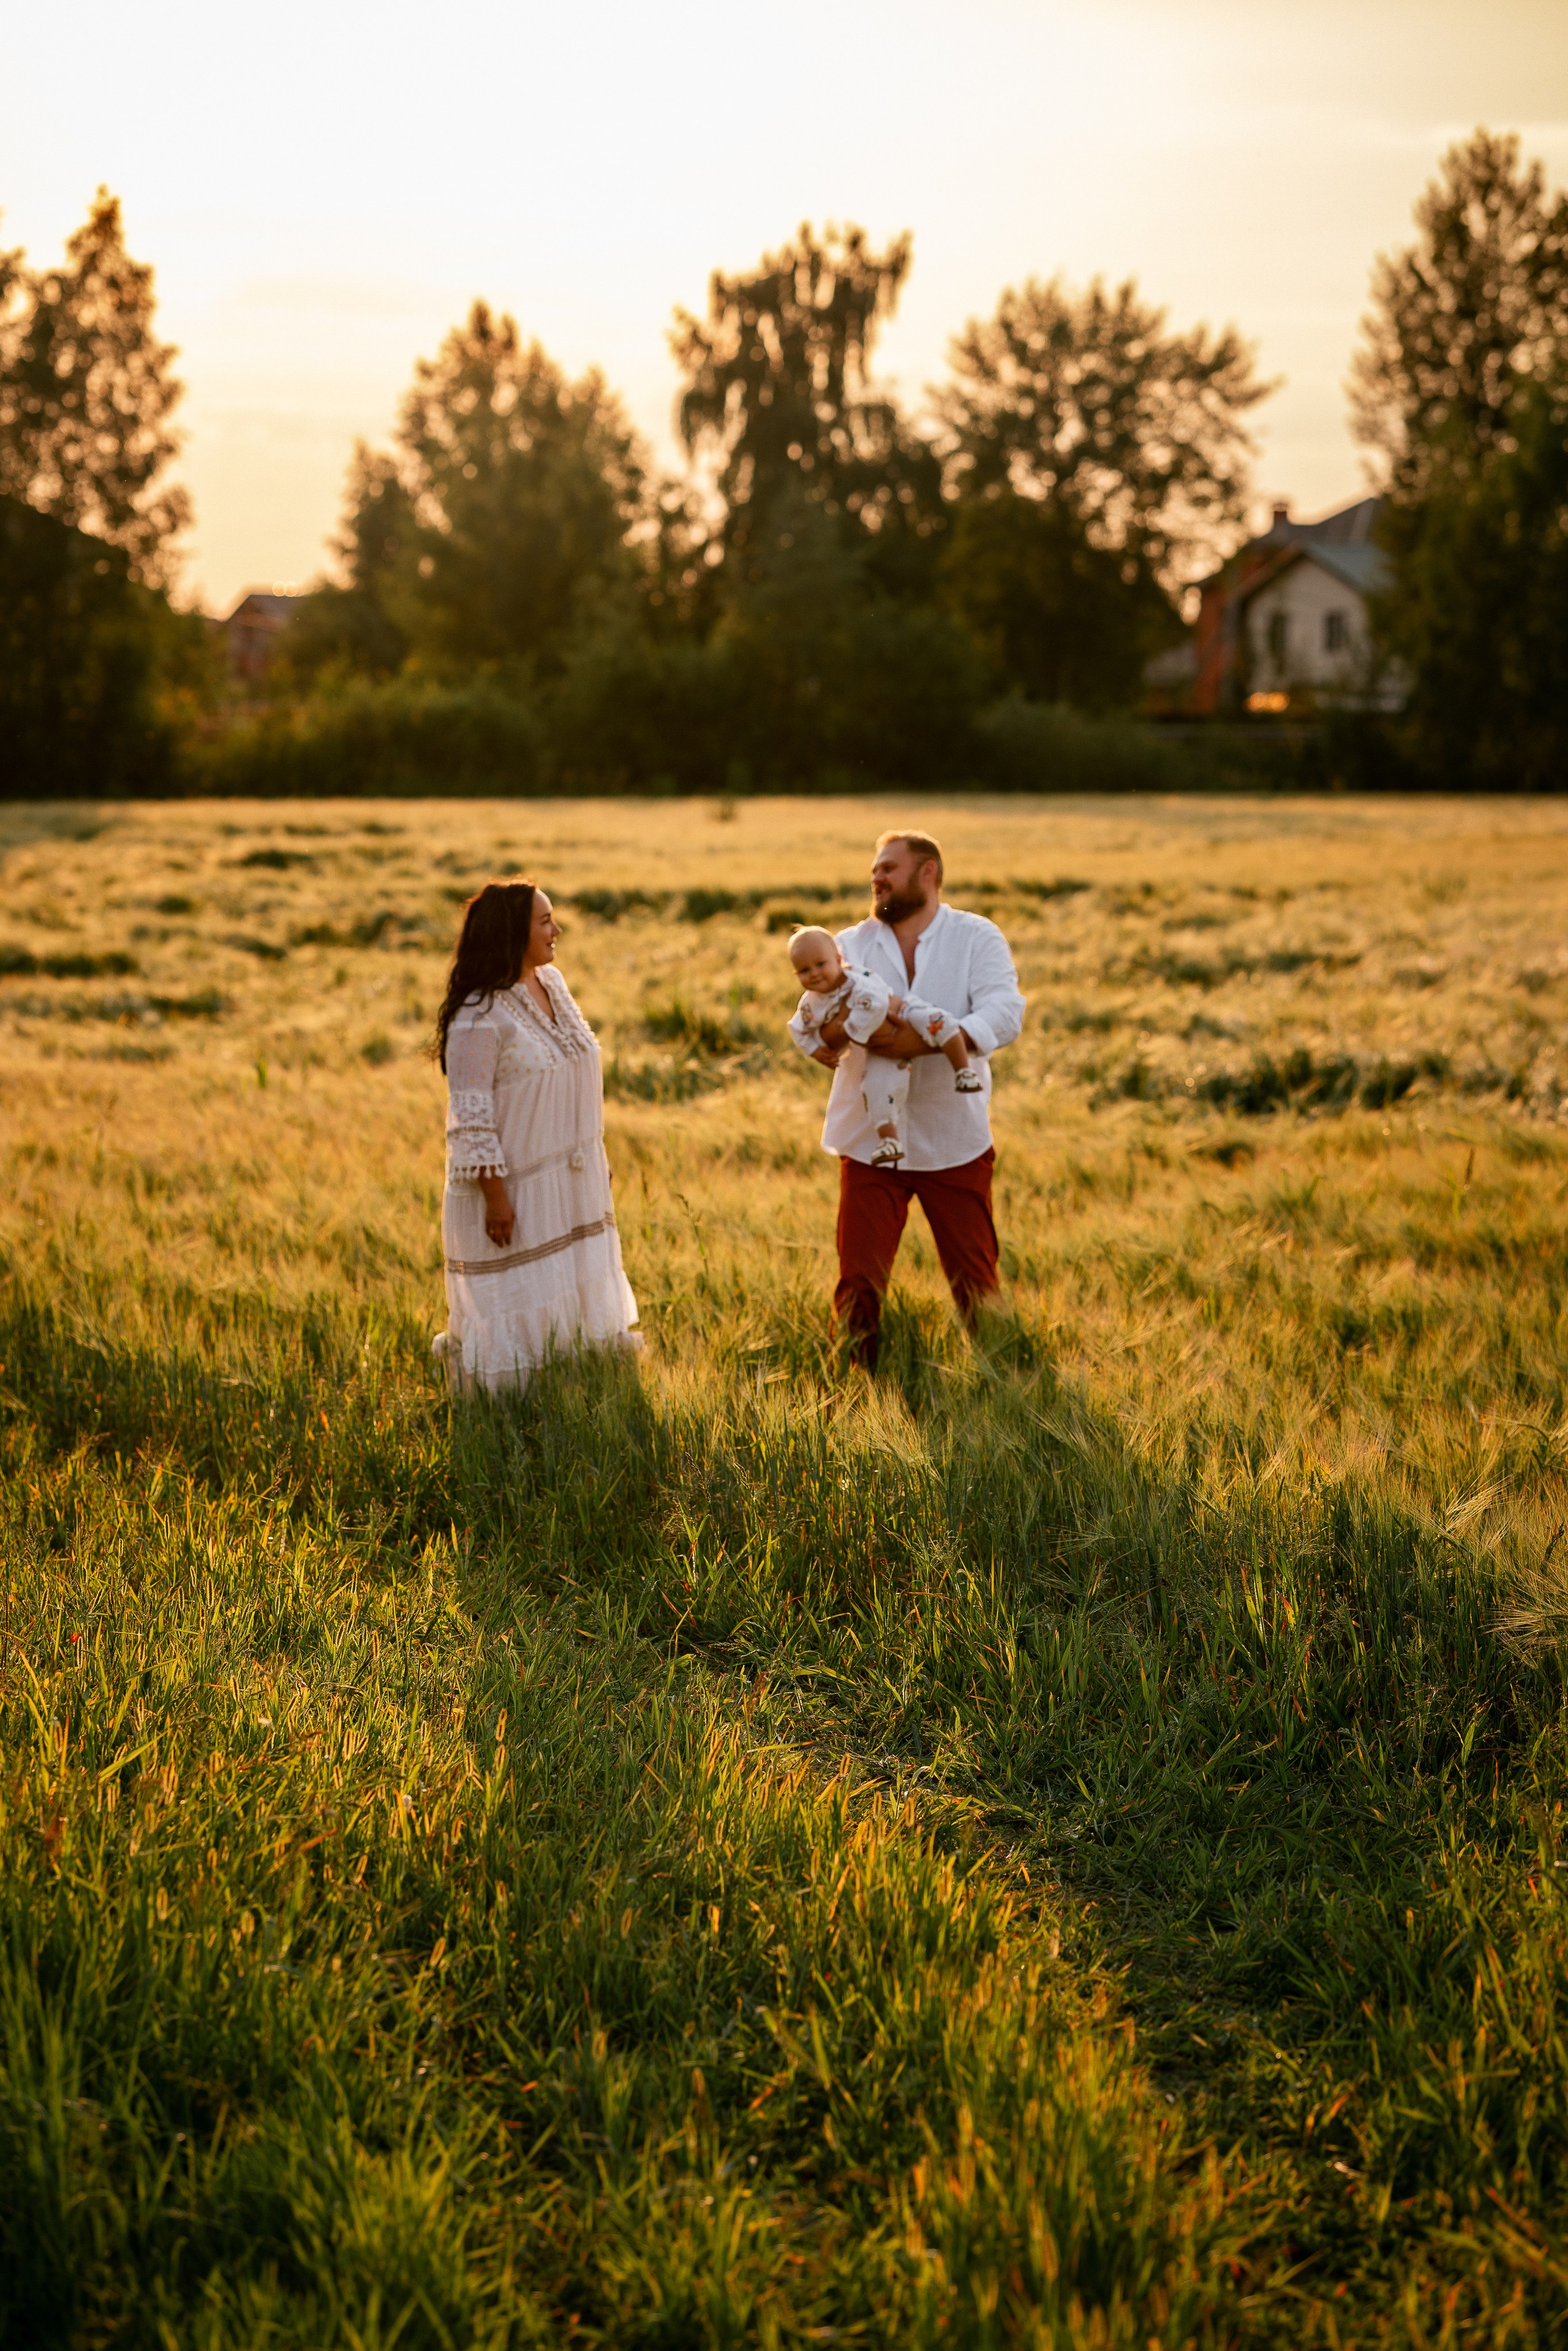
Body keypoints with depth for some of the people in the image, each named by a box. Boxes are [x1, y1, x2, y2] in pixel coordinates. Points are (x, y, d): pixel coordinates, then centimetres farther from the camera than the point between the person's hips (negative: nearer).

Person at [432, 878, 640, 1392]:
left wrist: (596, 1161, 17)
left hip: (572, 1184, 8)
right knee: (516, 1307, 1)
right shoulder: (480, 1015, -19)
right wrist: (494, 1195, -21)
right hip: (515, 1187, -8)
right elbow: (471, 1114, -19)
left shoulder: (553, 984, 6)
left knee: (577, 1299, 14)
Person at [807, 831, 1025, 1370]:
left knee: (975, 1279, 7)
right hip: (870, 1141, 1)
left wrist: (927, 1041, -31)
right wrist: (826, 1038, -29)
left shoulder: (978, 938, 0)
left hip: (954, 1141, -1)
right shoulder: (850, 944, 7)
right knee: (859, 1279, -1)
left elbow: (1003, 1015, -15)